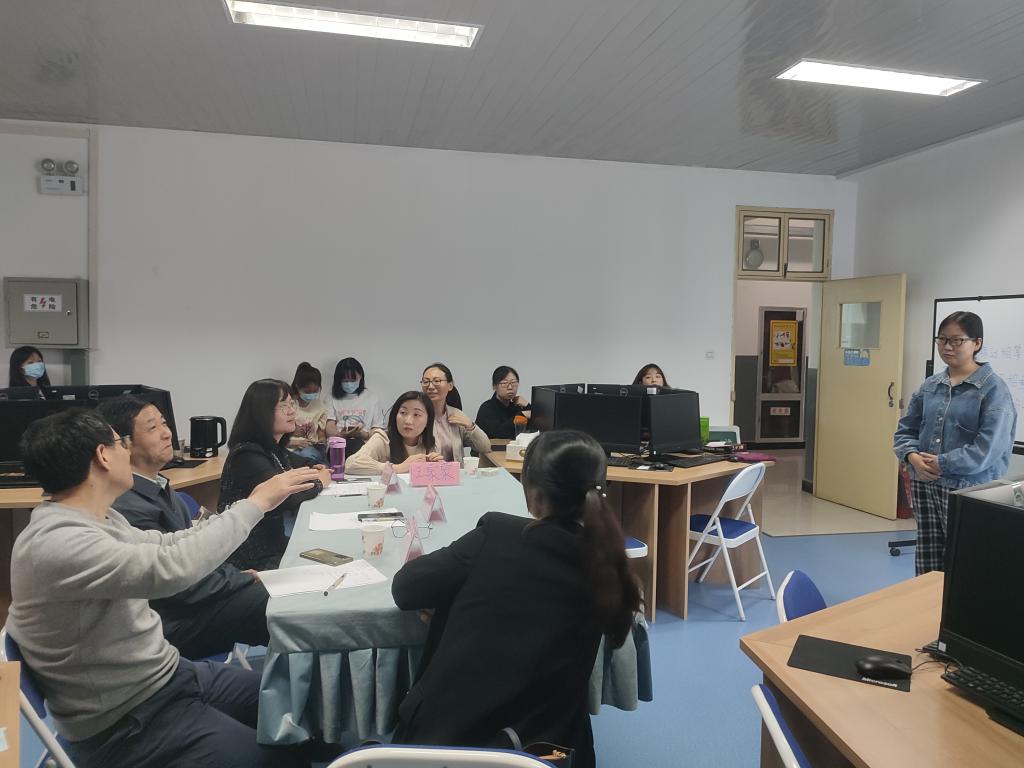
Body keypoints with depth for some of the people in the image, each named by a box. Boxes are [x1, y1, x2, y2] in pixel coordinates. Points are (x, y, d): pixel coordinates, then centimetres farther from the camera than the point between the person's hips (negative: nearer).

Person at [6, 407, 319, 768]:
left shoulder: (98, 520, 4)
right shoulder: (56, 543, -27)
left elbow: (164, 546, 16)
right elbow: (171, 568, -37)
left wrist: (254, 503, 15)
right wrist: (255, 503, -26)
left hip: (167, 676, 9)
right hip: (126, 724, -9)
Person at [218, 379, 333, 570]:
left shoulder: (274, 449, 8)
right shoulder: (247, 456, -18)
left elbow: (303, 463, 27)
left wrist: (313, 470, 3)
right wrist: (318, 483, -10)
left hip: (276, 542, 8)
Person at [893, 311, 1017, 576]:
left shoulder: (993, 388, -8)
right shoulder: (930, 385, 9)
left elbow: (989, 448, -17)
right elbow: (905, 430, 11)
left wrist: (941, 464, -16)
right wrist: (913, 457, -8)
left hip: (968, 490, -5)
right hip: (924, 486, 5)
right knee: (927, 566, 13)